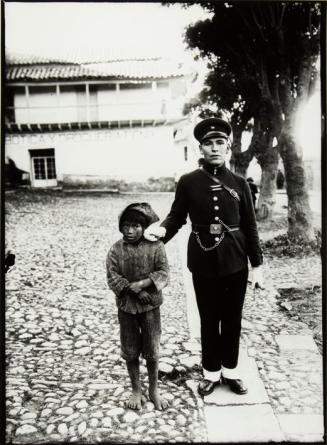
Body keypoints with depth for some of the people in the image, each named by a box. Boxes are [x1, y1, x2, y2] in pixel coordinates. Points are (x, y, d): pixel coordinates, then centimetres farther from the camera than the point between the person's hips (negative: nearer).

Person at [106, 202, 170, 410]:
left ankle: (154, 390, 31)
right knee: (130, 351, 14)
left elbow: (163, 274, -12)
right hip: (126, 306, 1)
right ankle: (136, 390, 35)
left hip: (151, 306, -1)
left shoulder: (156, 247, -10)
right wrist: (135, 291, -19)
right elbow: (112, 278, -11)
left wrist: (142, 283, -25)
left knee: (152, 350, 10)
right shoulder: (116, 249, -8)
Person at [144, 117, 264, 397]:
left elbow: (250, 227, 2)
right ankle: (211, 372, 33)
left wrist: (257, 265, 1)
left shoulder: (239, 183, 0)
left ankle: (231, 371, 35)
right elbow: (176, 216, -1)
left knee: (232, 319, 15)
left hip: (235, 264, 1)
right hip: (203, 264, -1)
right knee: (209, 320, 13)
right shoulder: (188, 182, -4)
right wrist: (162, 230, -24)